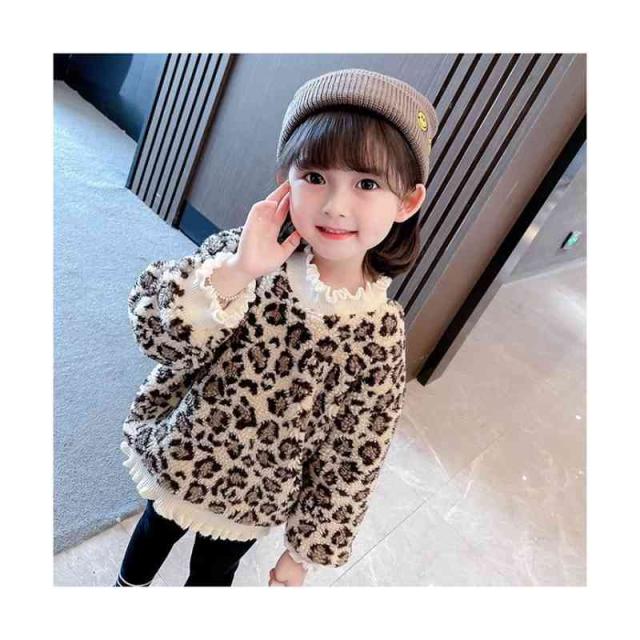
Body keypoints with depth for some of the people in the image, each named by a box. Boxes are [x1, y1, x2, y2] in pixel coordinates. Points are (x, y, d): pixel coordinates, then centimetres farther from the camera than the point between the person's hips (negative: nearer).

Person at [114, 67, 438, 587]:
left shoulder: (380, 336, -25)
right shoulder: (244, 253, -22)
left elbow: (351, 462, -14)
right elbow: (159, 334, -28)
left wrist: (305, 550, -4)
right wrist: (233, 271, -43)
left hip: (249, 502, -1)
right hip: (175, 457, 2)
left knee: (212, 573, 27)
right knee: (155, 531, 33)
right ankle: (127, 586, 68)